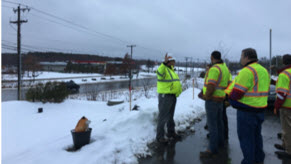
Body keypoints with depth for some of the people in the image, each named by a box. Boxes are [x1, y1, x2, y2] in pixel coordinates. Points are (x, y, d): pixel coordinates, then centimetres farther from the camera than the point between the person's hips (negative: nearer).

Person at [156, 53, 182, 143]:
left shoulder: (172, 70, 16)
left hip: (173, 96, 9)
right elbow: (159, 72, -39)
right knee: (163, 117, -3)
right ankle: (159, 136, 7)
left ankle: (171, 133, 33)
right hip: (165, 96, -9)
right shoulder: (164, 69, -14)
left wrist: (179, 87, 17)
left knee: (170, 116, 20)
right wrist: (164, 63, -49)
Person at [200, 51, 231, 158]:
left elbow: (211, 86, -27)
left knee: (212, 124, -6)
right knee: (218, 122, 21)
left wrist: (206, 96, -12)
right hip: (220, 99, 10)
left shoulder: (214, 69, -20)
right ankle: (220, 142, 35)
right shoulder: (225, 68, 10)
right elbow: (228, 84, 16)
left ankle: (212, 149, -2)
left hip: (212, 100, -9)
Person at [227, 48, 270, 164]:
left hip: (246, 111, -9)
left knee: (246, 138, 3)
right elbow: (264, 90, 16)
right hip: (260, 109, 9)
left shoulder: (247, 71, -20)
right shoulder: (264, 71, 11)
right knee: (256, 136, 21)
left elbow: (236, 93, -20)